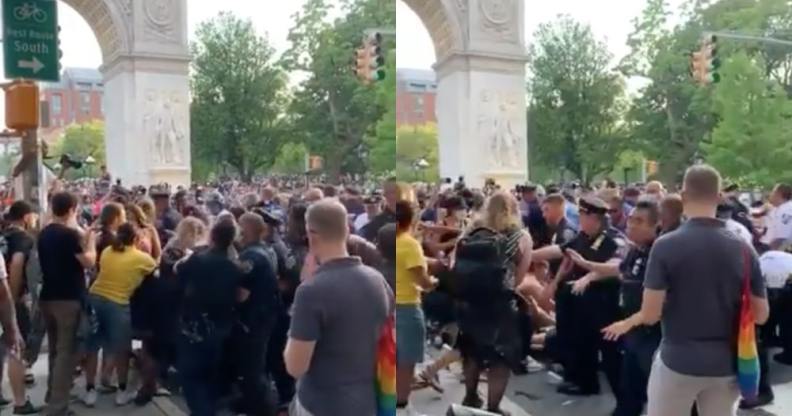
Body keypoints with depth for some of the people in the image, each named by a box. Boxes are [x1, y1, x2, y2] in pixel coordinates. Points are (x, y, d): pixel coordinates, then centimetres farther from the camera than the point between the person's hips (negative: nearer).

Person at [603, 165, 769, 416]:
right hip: (725, 364, 3)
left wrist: (627, 324, 6)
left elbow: (650, 314, -14)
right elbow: (761, 315, 2)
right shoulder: (743, 249, -2)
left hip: (677, 361, -3)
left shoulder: (666, 245, -14)